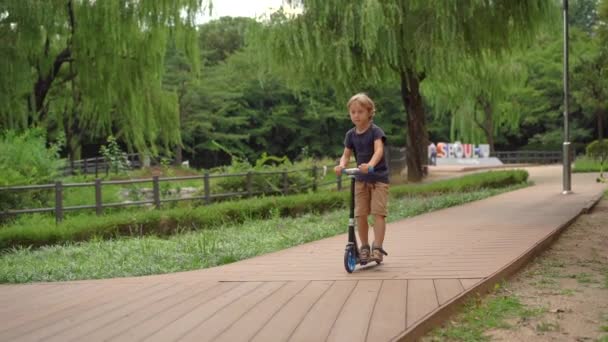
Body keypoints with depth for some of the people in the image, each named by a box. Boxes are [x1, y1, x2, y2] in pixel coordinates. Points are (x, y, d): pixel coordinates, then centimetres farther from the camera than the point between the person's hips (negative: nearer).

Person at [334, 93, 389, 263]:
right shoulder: (351, 134, 4)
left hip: (379, 177, -4)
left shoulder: (375, 131, -11)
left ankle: (377, 247, -12)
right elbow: (346, 155, 3)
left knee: (378, 213, -13)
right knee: (360, 214, 1)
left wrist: (370, 165, -46)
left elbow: (379, 150, -27)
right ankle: (364, 247, 13)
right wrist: (341, 165, -21)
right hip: (361, 179, 5)